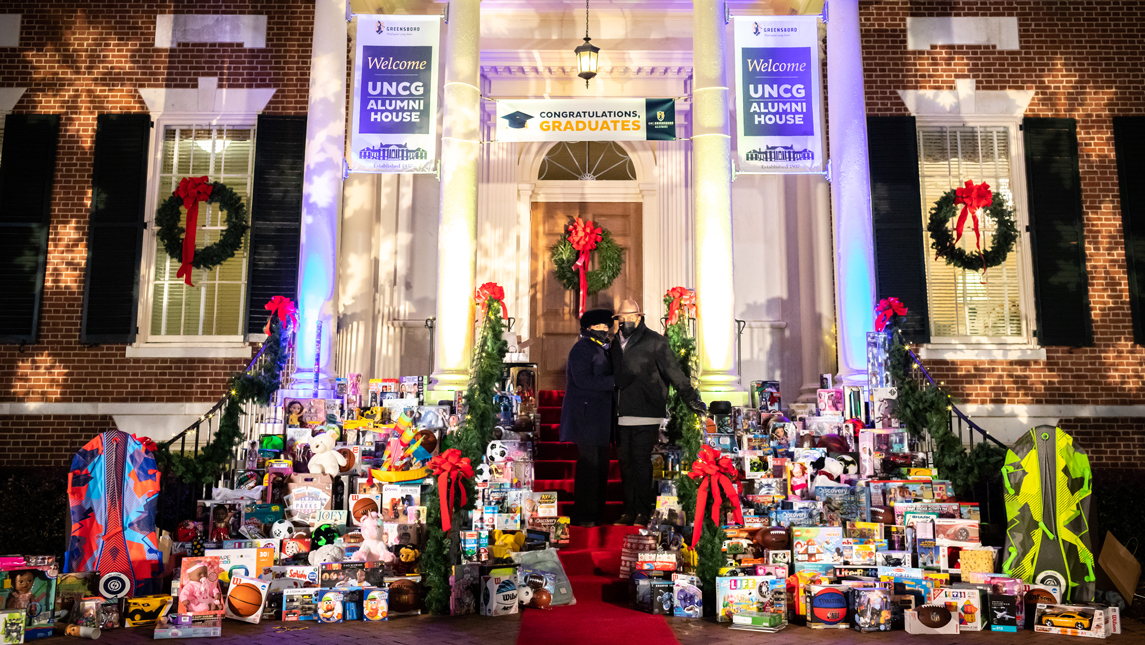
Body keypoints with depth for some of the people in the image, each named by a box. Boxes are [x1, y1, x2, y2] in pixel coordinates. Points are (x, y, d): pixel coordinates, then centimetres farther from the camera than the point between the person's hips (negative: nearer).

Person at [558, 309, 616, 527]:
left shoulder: (601, 349, 19)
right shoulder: (582, 348, -10)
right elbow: (583, 380, -21)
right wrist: (614, 381, -20)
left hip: (599, 417, 9)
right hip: (586, 416, -9)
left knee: (600, 465, 12)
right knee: (588, 465, -7)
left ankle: (597, 512, 20)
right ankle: (584, 515, 0)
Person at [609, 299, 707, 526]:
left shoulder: (654, 342, -2)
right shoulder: (615, 344, 15)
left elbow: (673, 371, -4)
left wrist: (691, 397, -8)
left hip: (646, 414, -5)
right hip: (622, 414, 6)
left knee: (641, 461, -6)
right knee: (626, 462, 8)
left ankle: (644, 511, 6)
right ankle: (629, 511, 18)